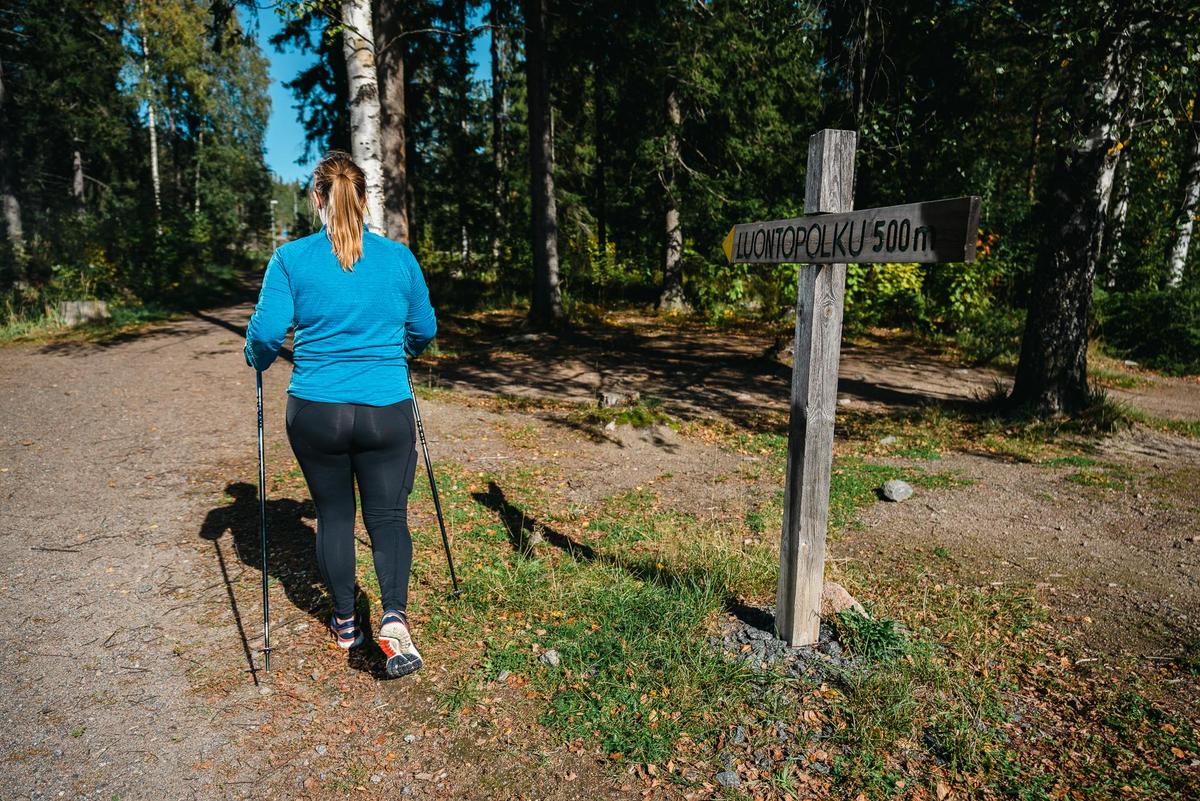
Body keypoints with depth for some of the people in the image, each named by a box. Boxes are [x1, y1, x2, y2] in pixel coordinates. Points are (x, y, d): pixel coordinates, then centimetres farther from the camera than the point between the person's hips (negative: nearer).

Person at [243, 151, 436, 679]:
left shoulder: (292, 258, -3)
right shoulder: (399, 258, 1)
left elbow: (266, 332, -7)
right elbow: (424, 330, 10)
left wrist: (257, 360, 15)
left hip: (315, 413, 0)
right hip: (387, 412, 0)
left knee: (333, 515, 16)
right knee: (387, 516, 9)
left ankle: (345, 623, 30)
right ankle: (395, 617, -11)